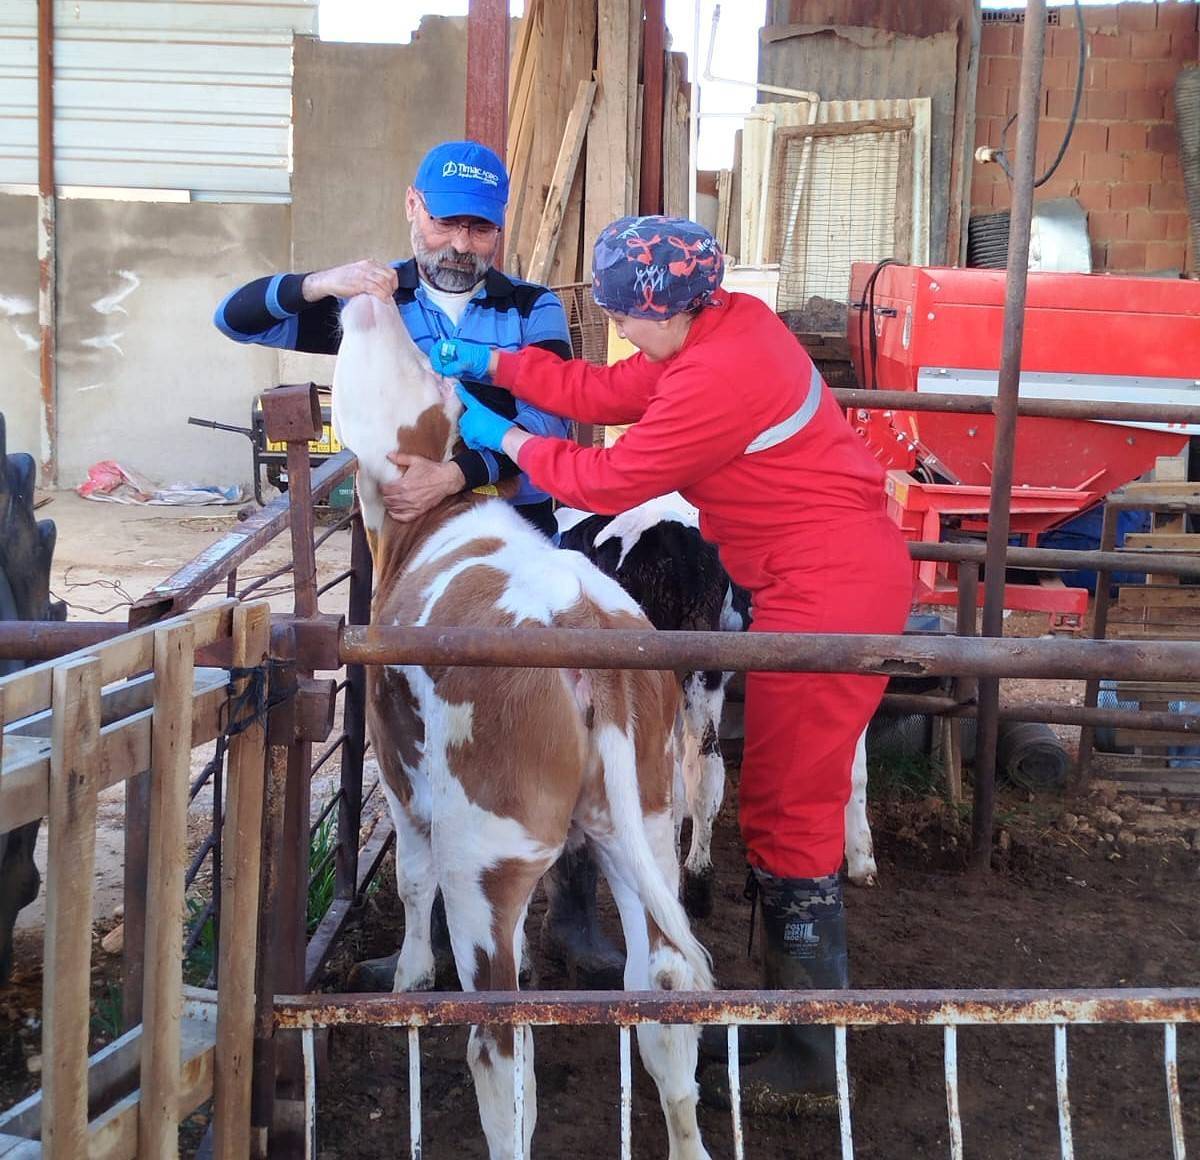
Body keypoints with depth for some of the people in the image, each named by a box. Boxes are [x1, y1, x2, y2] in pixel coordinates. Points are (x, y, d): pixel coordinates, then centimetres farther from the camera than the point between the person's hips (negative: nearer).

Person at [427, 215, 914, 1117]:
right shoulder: (732, 321, 6)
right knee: (795, 796, 19)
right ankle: (799, 978, 34)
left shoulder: (716, 379, -24)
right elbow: (605, 393, 13)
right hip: (847, 571, 10)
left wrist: (504, 438, 0)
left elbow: (607, 481, -13)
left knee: (788, 813, -3)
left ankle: (812, 1067, 7)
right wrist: (492, 362, 11)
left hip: (830, 593, -10)